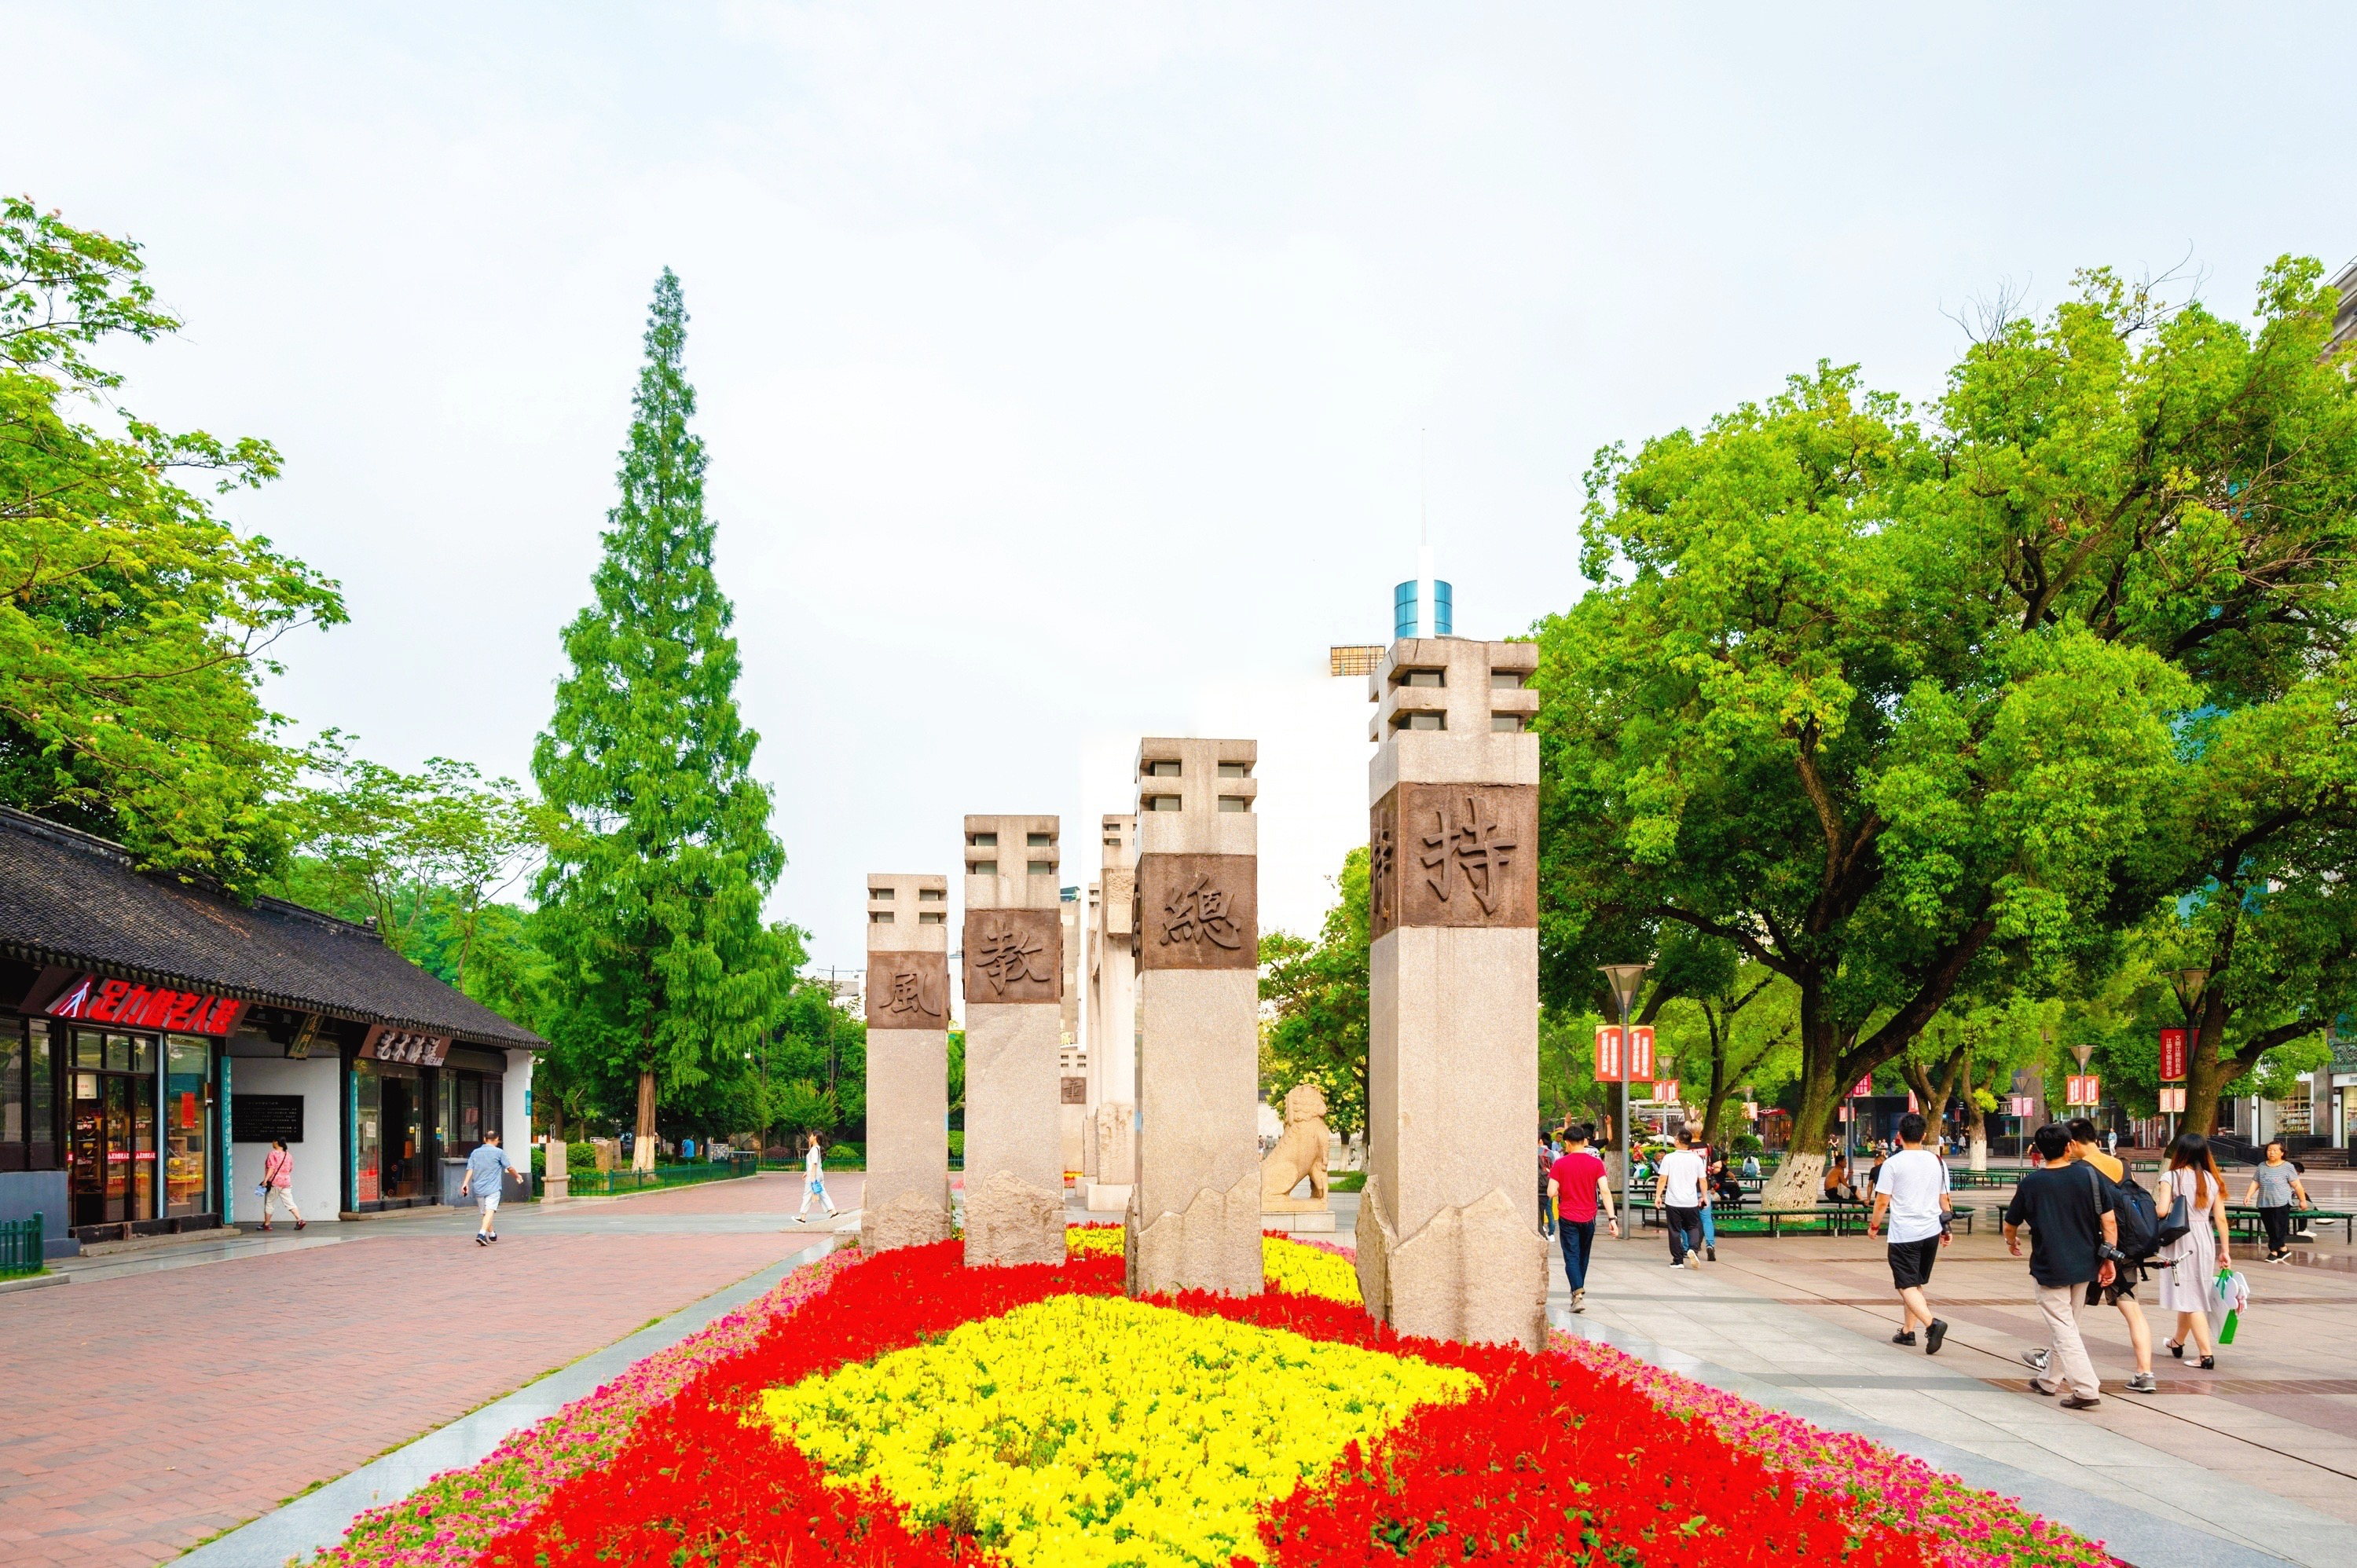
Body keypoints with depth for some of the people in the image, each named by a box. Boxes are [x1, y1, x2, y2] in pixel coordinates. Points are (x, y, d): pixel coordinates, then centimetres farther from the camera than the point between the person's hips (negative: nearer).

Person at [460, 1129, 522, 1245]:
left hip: (479, 1188, 5)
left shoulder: (475, 1152, 9)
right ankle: (482, 1234, -31)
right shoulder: (499, 1152, -2)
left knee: (485, 1212, 18)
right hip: (493, 1188, -5)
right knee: (490, 1211, -13)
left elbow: (470, 1169, 0)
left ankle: (492, 1234, 34)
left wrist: (466, 1183, -4)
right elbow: (509, 1167, 2)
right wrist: (517, 1175, 18)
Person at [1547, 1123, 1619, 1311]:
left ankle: (1578, 1293, -20)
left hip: (1567, 1218, -3)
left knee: (1572, 1258, -2)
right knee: (1583, 1257, 19)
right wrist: (1612, 1218, -11)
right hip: (1588, 1218, 3)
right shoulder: (1596, 1163, -4)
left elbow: (1551, 1193, -11)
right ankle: (1578, 1291, 33)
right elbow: (1605, 1191, -11)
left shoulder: (1560, 1164, -8)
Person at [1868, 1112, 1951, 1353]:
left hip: (1904, 1234, -6)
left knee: (1907, 1286, -4)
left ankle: (1932, 1323, -24)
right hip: (1931, 1231, 6)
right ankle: (1907, 1331, 22)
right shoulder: (1937, 1162, 6)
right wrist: (1946, 1229, 22)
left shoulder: (1893, 1163, -9)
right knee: (1915, 1284, 18)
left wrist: (1874, 1226, 5)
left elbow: (1882, 1201, -9)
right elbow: (1945, 1200, 11)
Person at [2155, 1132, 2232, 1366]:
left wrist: (2151, 1205, 4)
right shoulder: (2212, 1179, 4)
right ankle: (2178, 1343, 37)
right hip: (2205, 1240, 5)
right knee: (2192, 1294, 19)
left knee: (2190, 1297, -1)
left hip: (2181, 1239, -5)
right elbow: (2220, 1218, 3)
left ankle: (2207, 1354, -9)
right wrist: (2225, 1249, 9)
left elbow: (2161, 1211, -18)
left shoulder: (2172, 1177, -9)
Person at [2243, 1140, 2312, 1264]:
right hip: (2264, 1204, 5)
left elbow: (2297, 1185, 0)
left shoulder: (2288, 1167, -2)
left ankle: (2274, 1251, 1)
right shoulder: (2262, 1167, 9)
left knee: (2278, 1229, -6)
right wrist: (2248, 1196, -3)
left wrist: (2303, 1200, 1)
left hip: (2281, 1204, -5)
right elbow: (2255, 1182, 9)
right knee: (2270, 1230, 7)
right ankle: (2283, 1249, 20)